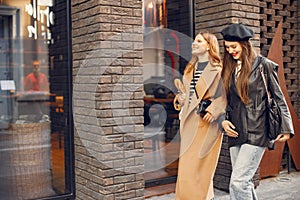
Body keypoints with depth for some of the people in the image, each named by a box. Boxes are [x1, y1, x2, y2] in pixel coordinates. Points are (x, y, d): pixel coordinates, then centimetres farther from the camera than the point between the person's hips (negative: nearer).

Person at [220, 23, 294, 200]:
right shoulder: (229, 68, 13)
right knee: (245, 182, 11)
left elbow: (279, 98, -1)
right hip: (236, 133, 6)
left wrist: (286, 128, -2)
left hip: (256, 132, -6)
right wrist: (223, 120, 3)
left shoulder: (263, 65, -3)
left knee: (238, 182, -12)